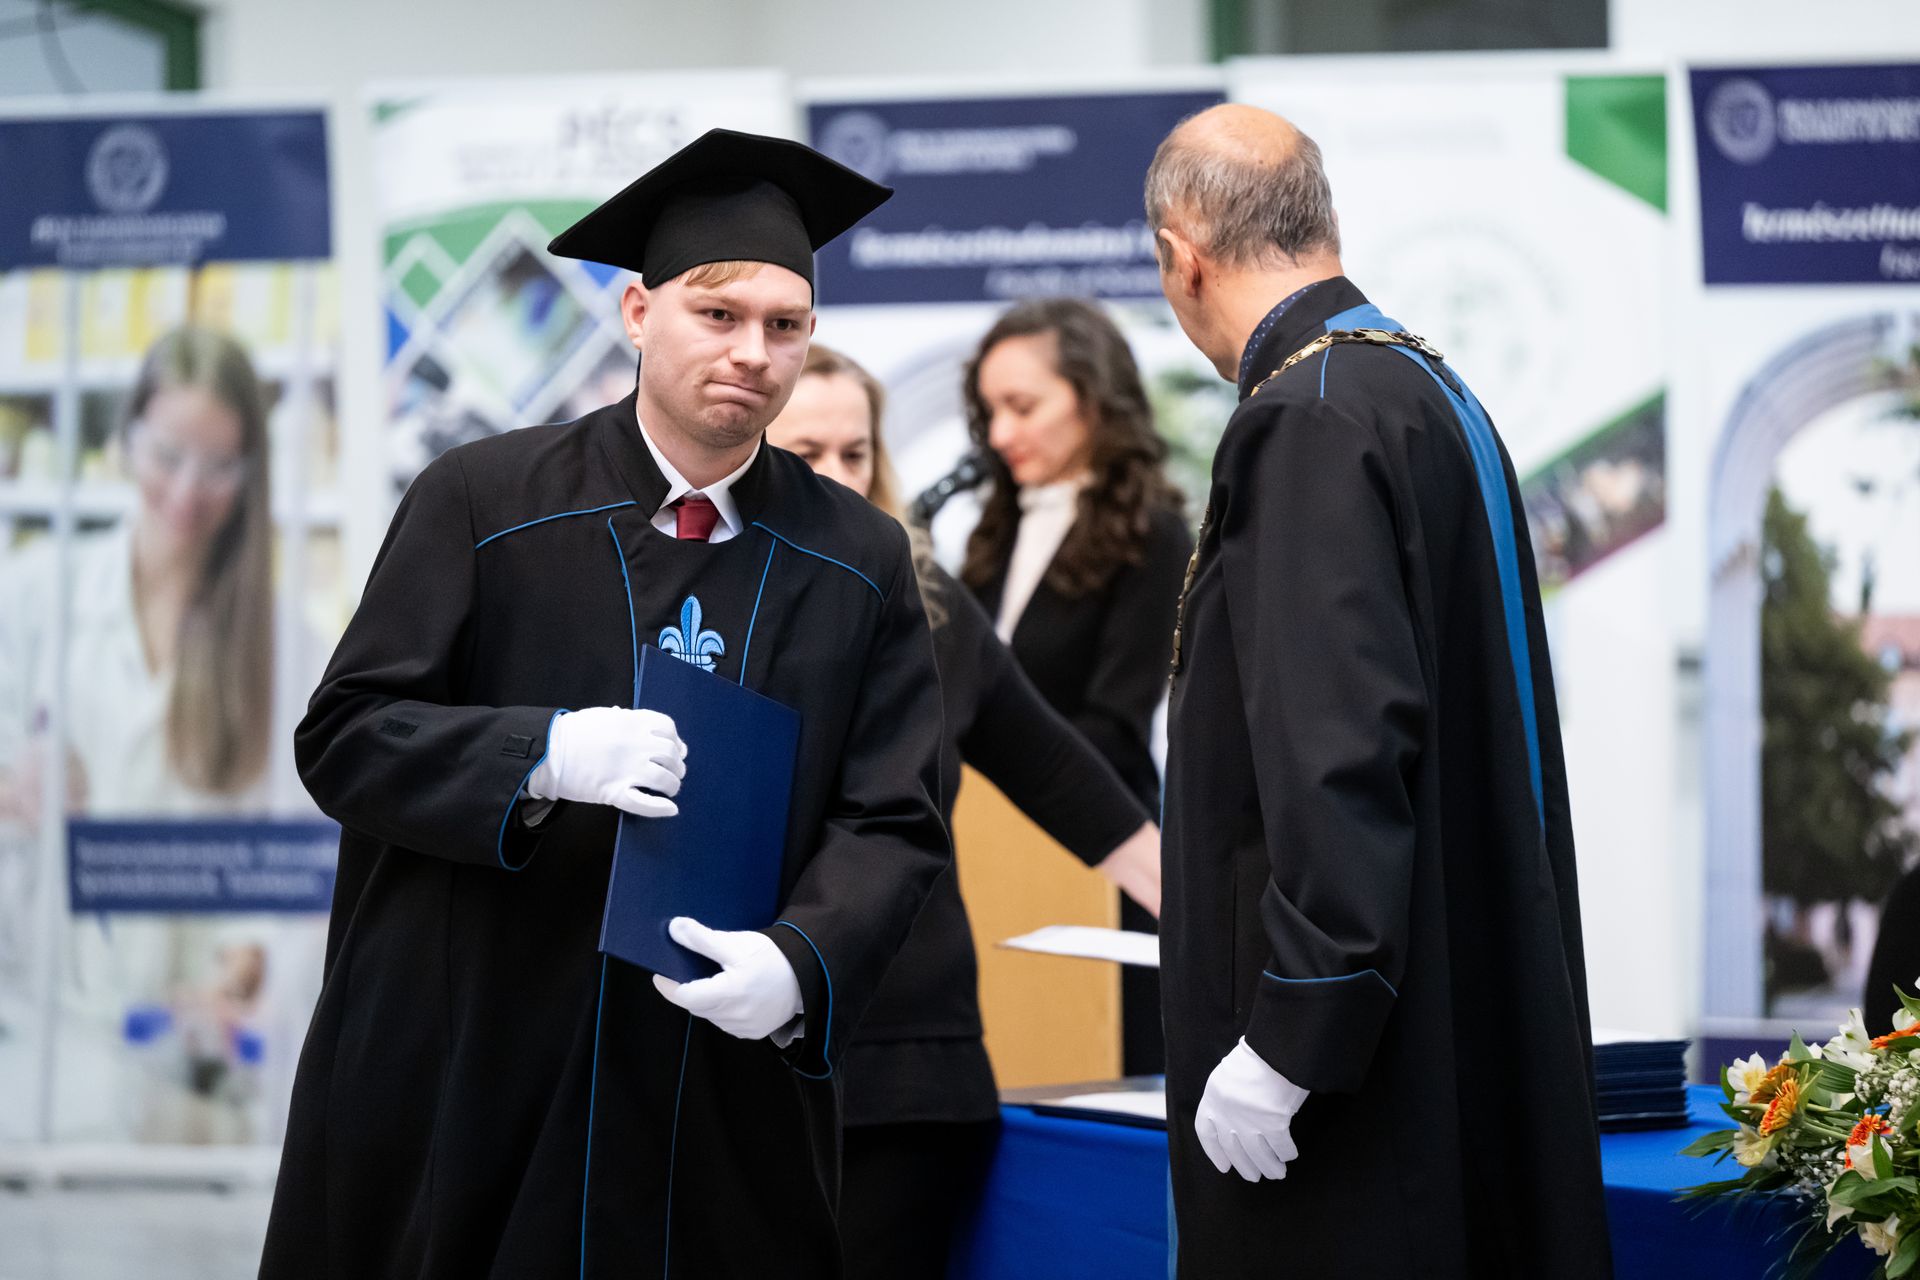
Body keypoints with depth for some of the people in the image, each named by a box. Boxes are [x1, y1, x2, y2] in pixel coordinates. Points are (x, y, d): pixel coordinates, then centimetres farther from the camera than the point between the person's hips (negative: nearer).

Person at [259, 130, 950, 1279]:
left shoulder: (860, 564, 5)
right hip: (466, 1074, -2)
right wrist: (547, 756, -21)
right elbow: (345, 736, -5)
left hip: (731, 1095, 2)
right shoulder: (486, 500, -2)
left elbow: (895, 824, -1)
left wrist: (799, 965, -21)